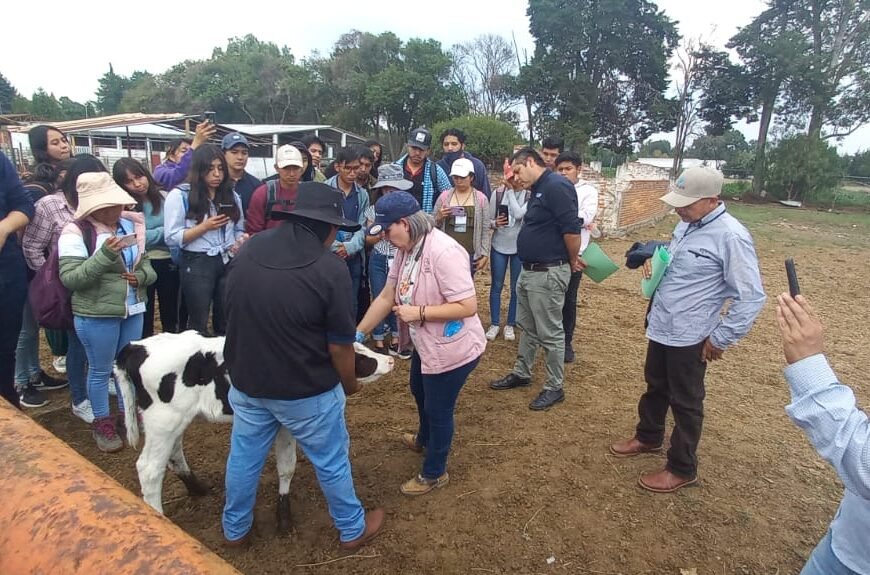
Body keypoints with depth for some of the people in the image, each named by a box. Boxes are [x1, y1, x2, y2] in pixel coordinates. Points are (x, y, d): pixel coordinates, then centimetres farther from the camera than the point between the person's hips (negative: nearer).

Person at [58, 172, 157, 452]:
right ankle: (102, 422, 28)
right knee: (100, 370, 10)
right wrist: (105, 255, -30)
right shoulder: (75, 233, -13)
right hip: (96, 315, -5)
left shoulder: (130, 225, 4)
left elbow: (147, 264, 11)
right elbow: (70, 279, -20)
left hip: (133, 310, 6)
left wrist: (141, 275, -12)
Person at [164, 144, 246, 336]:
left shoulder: (231, 196, 9)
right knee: (198, 324, 7)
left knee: (226, 323, 13)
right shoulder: (179, 196, -6)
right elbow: (171, 238, -9)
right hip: (197, 265, -4)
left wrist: (239, 243, -4)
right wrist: (205, 226, -17)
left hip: (228, 263, 4)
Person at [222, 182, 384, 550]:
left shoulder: (248, 252, -5)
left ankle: (235, 530, 46)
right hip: (307, 390, -5)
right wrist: (350, 384, 3)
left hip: (247, 381, 5)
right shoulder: (330, 270, -22)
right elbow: (340, 346, -16)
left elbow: (235, 313, 9)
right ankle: (353, 530, 38)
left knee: (243, 458, 24)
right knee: (332, 462, 16)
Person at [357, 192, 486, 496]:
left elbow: (468, 306, -31)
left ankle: (434, 473, 38)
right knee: (420, 394, 32)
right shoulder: (406, 249, -4)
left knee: (438, 410, 11)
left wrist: (419, 312, -28)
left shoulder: (443, 252, -31)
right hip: (425, 344, 10)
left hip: (452, 349, -9)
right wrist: (357, 333, 1)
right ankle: (424, 440, 63)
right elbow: (386, 297, 2)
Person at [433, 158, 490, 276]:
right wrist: (439, 217, -11)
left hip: (469, 254, -1)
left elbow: (485, 230, 2)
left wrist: (484, 254, -1)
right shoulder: (444, 196, 4)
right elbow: (433, 225, 10)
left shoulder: (481, 198, 1)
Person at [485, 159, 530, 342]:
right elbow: (489, 220, 3)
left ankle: (510, 324, 22)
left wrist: (511, 191, -16)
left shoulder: (529, 195, -8)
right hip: (499, 246, 1)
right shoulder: (498, 193, -3)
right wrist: (495, 223, -20)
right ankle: (494, 323, 22)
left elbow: (519, 214, -24)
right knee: (496, 286, 9)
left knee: (516, 288, 8)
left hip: (520, 247, -1)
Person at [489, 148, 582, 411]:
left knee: (550, 333, 3)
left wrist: (573, 262, -9)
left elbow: (572, 229, -22)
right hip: (528, 271, 10)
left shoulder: (556, 186, -18)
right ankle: (521, 374, 36)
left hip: (548, 273, -10)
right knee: (527, 328, 20)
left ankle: (555, 388, 17)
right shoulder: (538, 189, 14)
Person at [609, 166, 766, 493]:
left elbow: (751, 297, -21)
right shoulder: (687, 223, 4)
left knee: (685, 403, 8)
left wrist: (720, 339, -16)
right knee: (655, 387, 24)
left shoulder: (731, 236, -23)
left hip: (689, 336, -8)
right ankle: (648, 437, 47)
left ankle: (682, 469, 27)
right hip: (661, 326, 8)